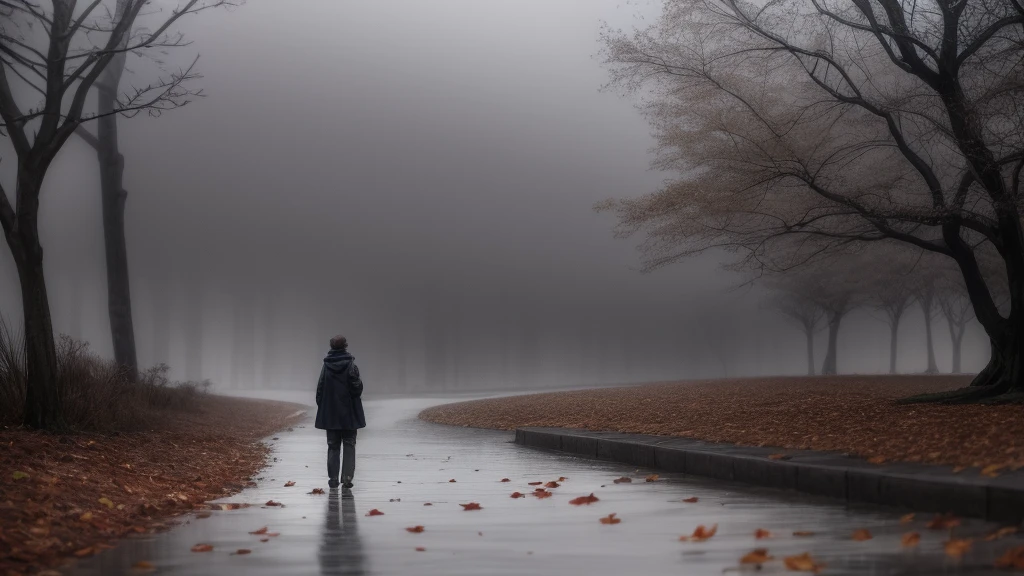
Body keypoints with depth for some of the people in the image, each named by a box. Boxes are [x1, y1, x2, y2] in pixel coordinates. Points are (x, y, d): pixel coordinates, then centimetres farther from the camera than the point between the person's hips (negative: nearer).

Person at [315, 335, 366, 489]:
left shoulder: (326, 367, -1)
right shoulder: (350, 366, -10)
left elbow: (320, 389, 1)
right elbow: (357, 388, -14)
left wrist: (321, 406, 10)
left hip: (330, 413, 2)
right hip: (349, 413, -2)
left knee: (333, 446, 9)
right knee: (349, 444, 6)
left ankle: (333, 478, 6)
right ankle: (347, 477, -2)